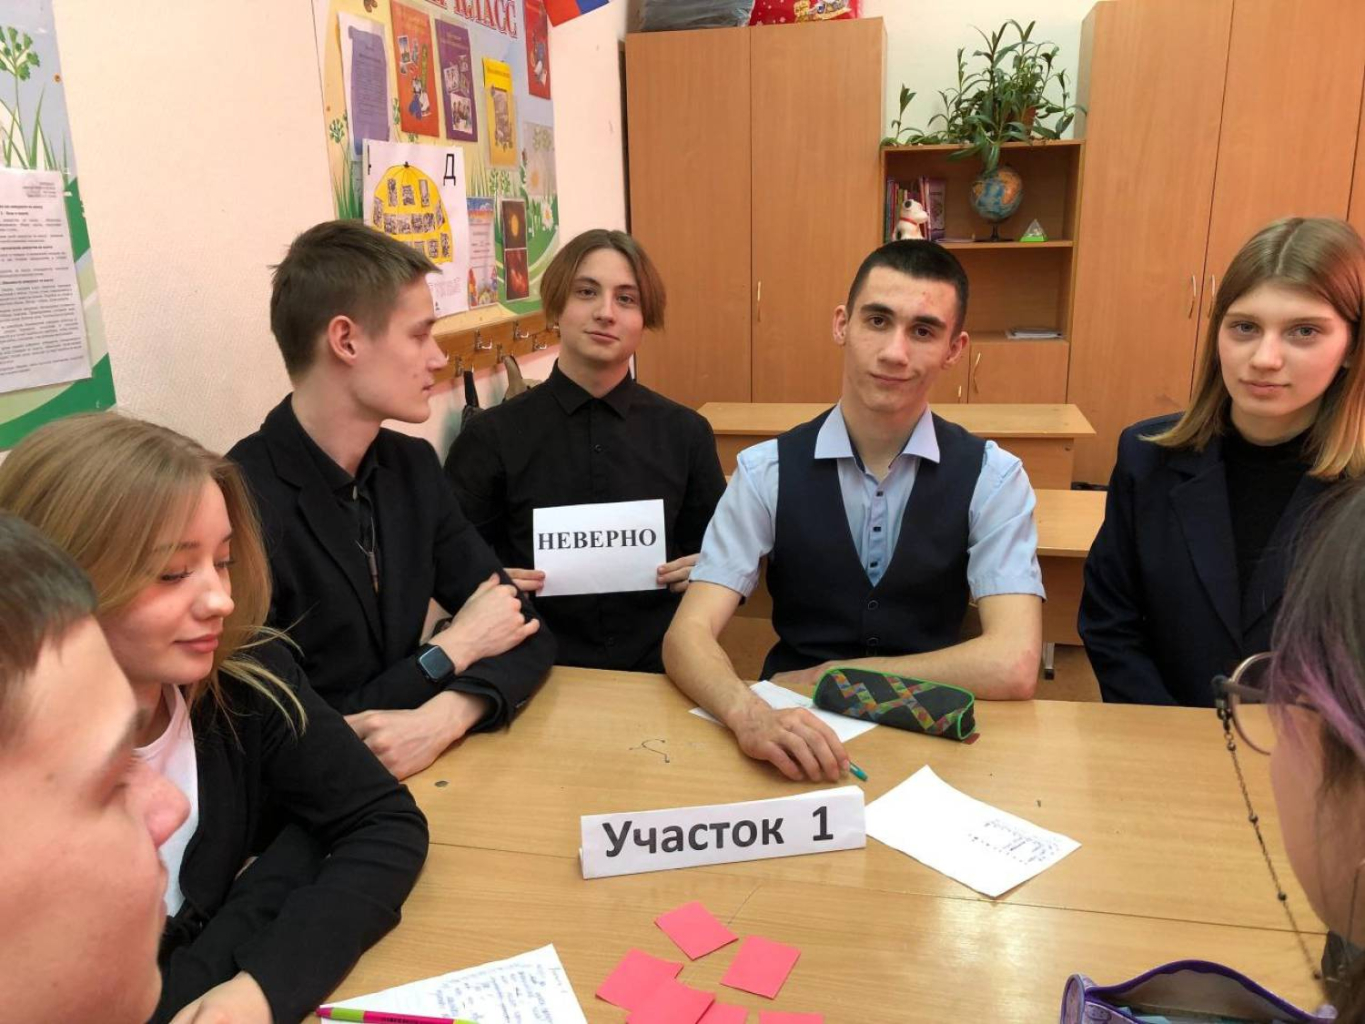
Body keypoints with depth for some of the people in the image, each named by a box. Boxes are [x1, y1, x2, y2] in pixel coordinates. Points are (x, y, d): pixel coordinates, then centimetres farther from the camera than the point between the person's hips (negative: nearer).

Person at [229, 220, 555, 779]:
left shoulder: (412, 465, 3)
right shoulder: (237, 506, -20)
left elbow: (525, 629, 2)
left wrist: (445, 715, -17)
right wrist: (453, 648, -10)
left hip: (413, 776, 5)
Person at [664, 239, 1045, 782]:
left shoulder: (991, 477, -6)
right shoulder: (766, 471, -5)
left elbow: (1011, 667, -17)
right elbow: (688, 635, -13)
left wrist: (825, 677, -13)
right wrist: (751, 715, -33)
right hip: (798, 734, 0)